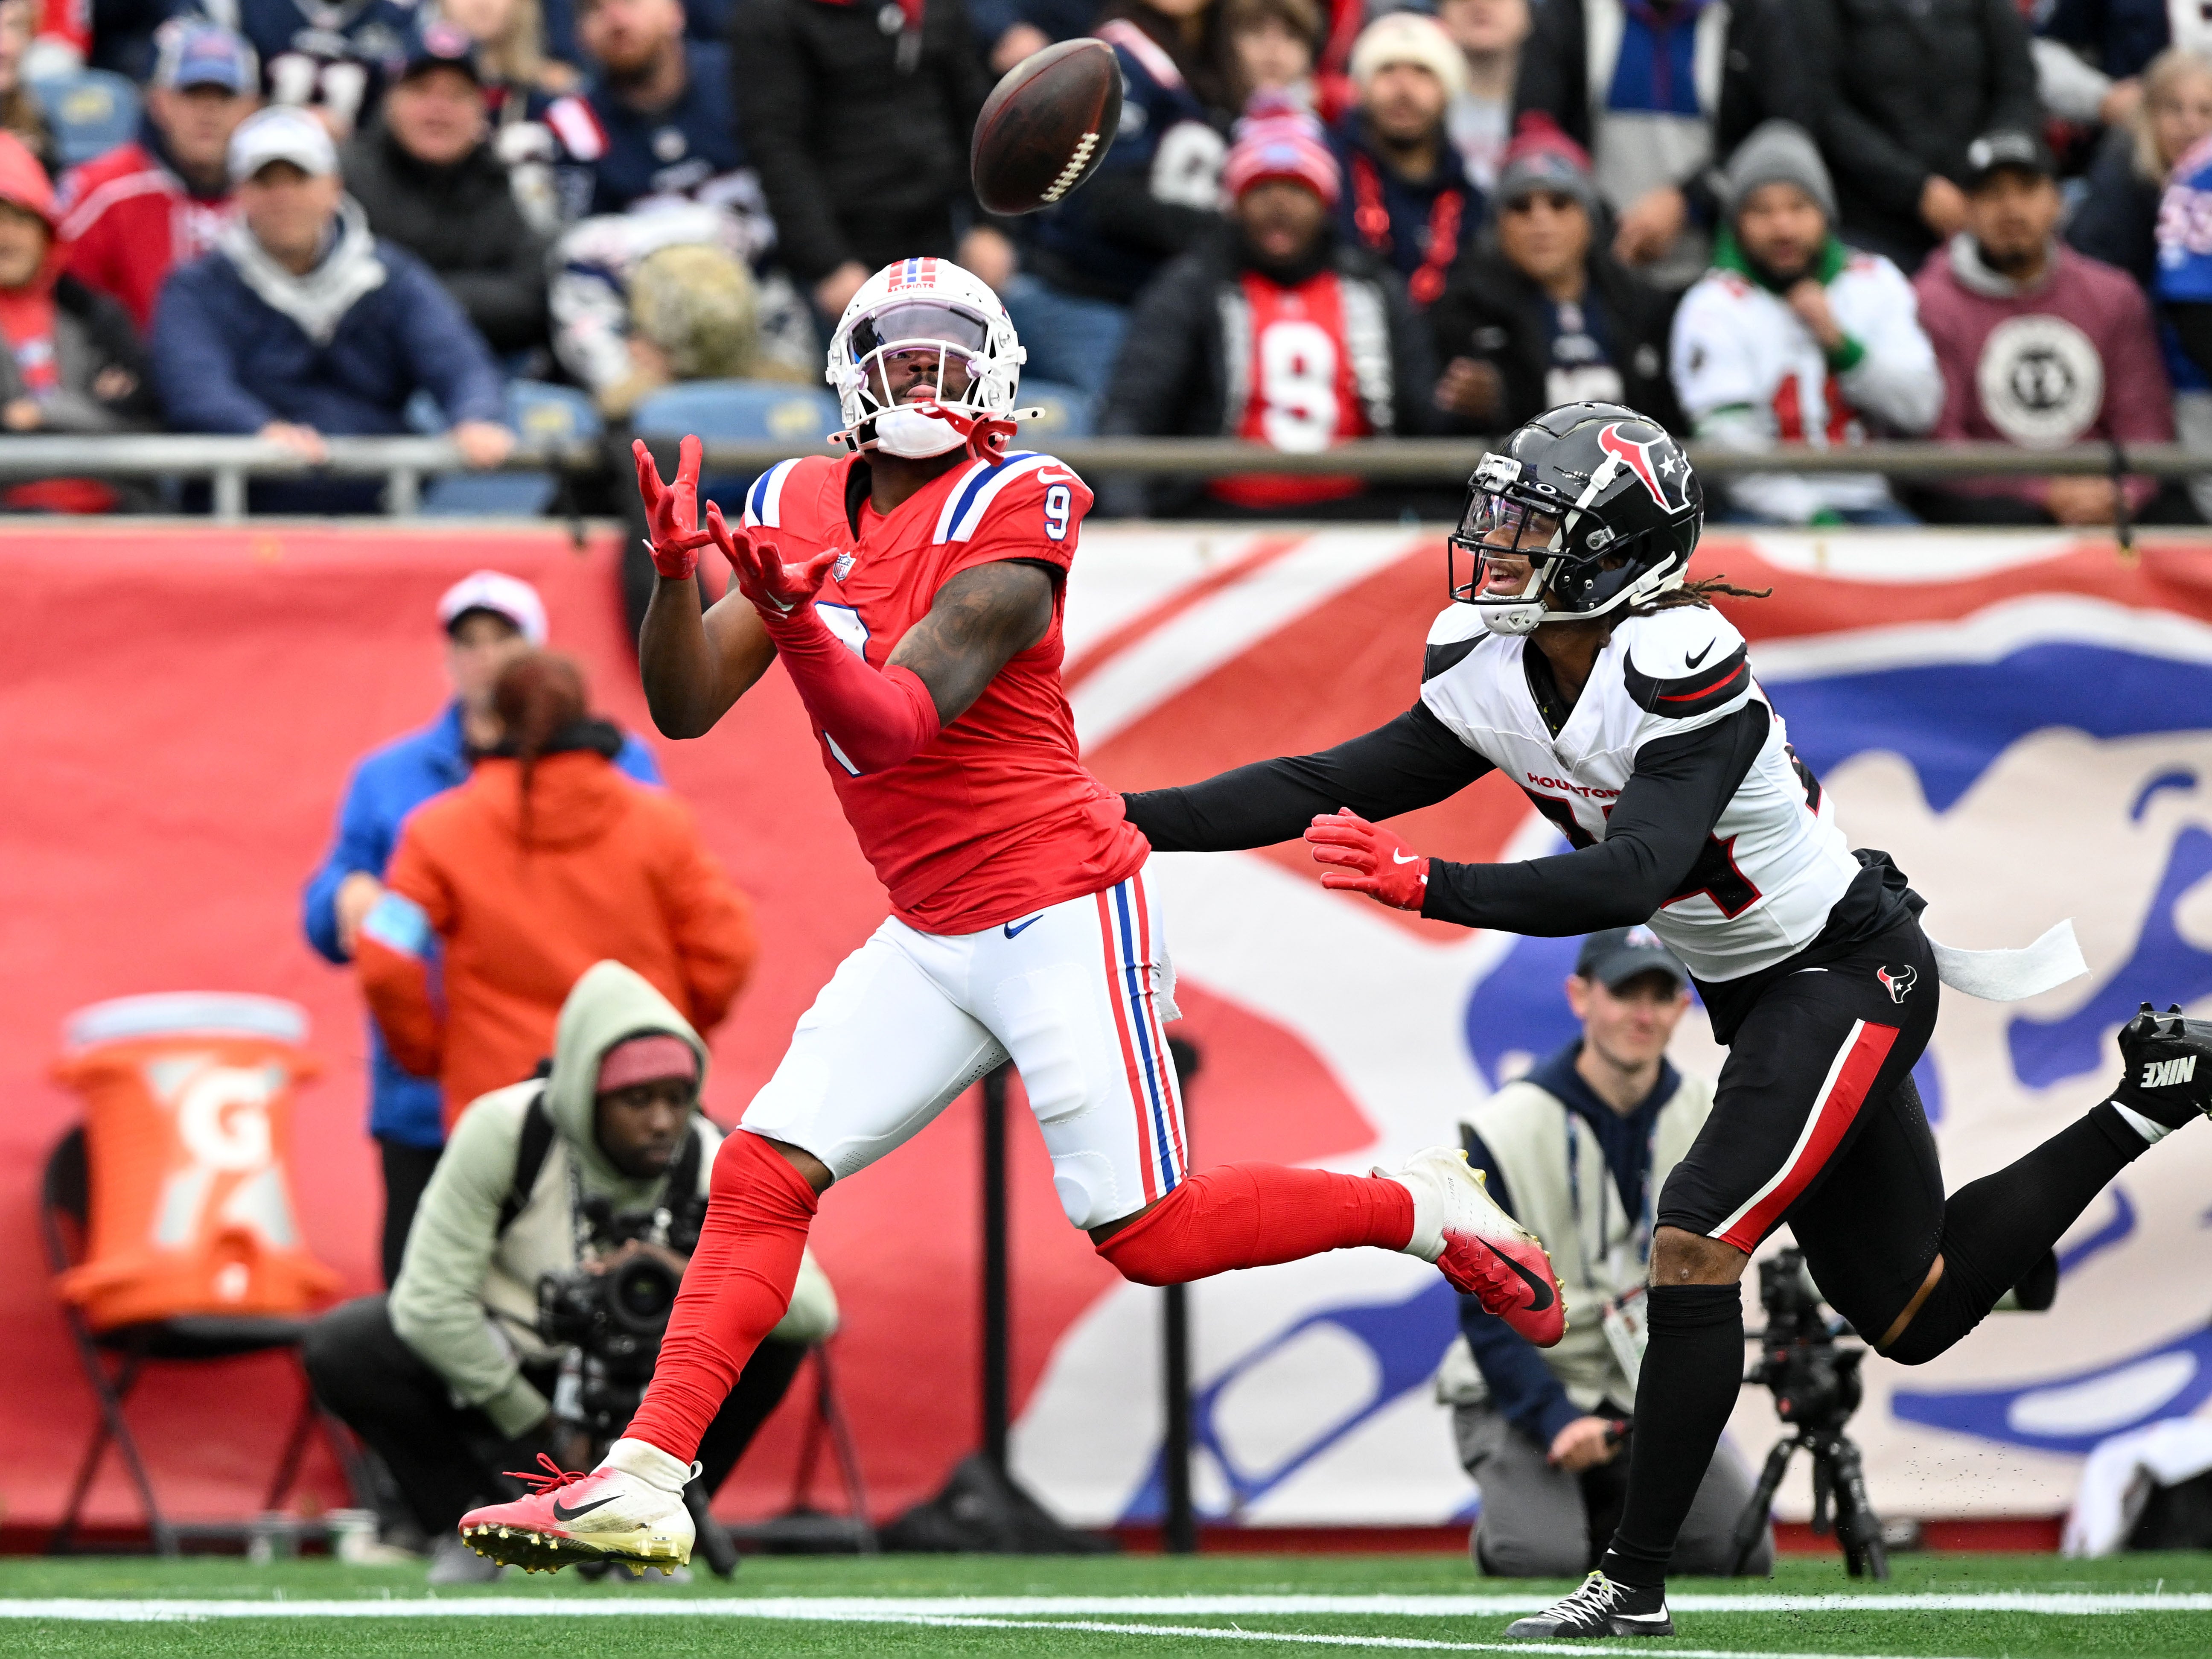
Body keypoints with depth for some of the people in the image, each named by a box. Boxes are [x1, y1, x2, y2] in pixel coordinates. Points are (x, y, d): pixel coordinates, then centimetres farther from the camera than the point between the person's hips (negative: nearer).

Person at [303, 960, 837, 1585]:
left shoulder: (713, 1169, -20)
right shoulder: (503, 1131, -25)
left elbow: (817, 1310, -28)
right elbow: (432, 1303, -24)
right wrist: (541, 1433, -19)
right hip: (498, 1368, -1)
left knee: (775, 1334, -25)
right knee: (340, 1349, -28)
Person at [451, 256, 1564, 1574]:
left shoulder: (1003, 527, -14)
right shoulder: (804, 515, 6)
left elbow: (895, 727, -23)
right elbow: (688, 709, 1)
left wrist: (796, 616, -40)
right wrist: (678, 570, -17)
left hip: (1061, 914, -7)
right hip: (931, 939, 7)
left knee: (1148, 1237, -5)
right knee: (763, 1176, -4)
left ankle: (1423, 1210, 16)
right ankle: (645, 1481, -6)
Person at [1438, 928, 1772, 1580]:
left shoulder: (1703, 1119, -1)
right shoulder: (1504, 1131, -15)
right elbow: (1487, 1314, -14)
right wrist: (1556, 1421, -26)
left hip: (1645, 1395, 4)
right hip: (1521, 1392, -4)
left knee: (1742, 1550, -12)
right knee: (1546, 1559, -27)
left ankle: (1610, 1517, 17)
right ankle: (1505, 1523, 10)